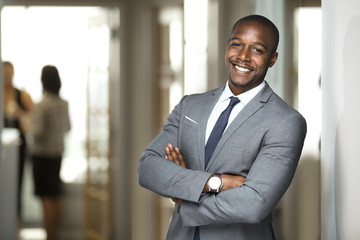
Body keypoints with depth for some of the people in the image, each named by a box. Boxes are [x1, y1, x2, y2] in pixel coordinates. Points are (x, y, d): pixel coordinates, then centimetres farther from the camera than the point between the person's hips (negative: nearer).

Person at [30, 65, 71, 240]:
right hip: (58, 153, 7)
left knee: (46, 198, -4)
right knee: (56, 197, 14)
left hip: (42, 153, -7)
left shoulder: (41, 105, -18)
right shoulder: (64, 104, 2)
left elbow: (38, 132, -20)